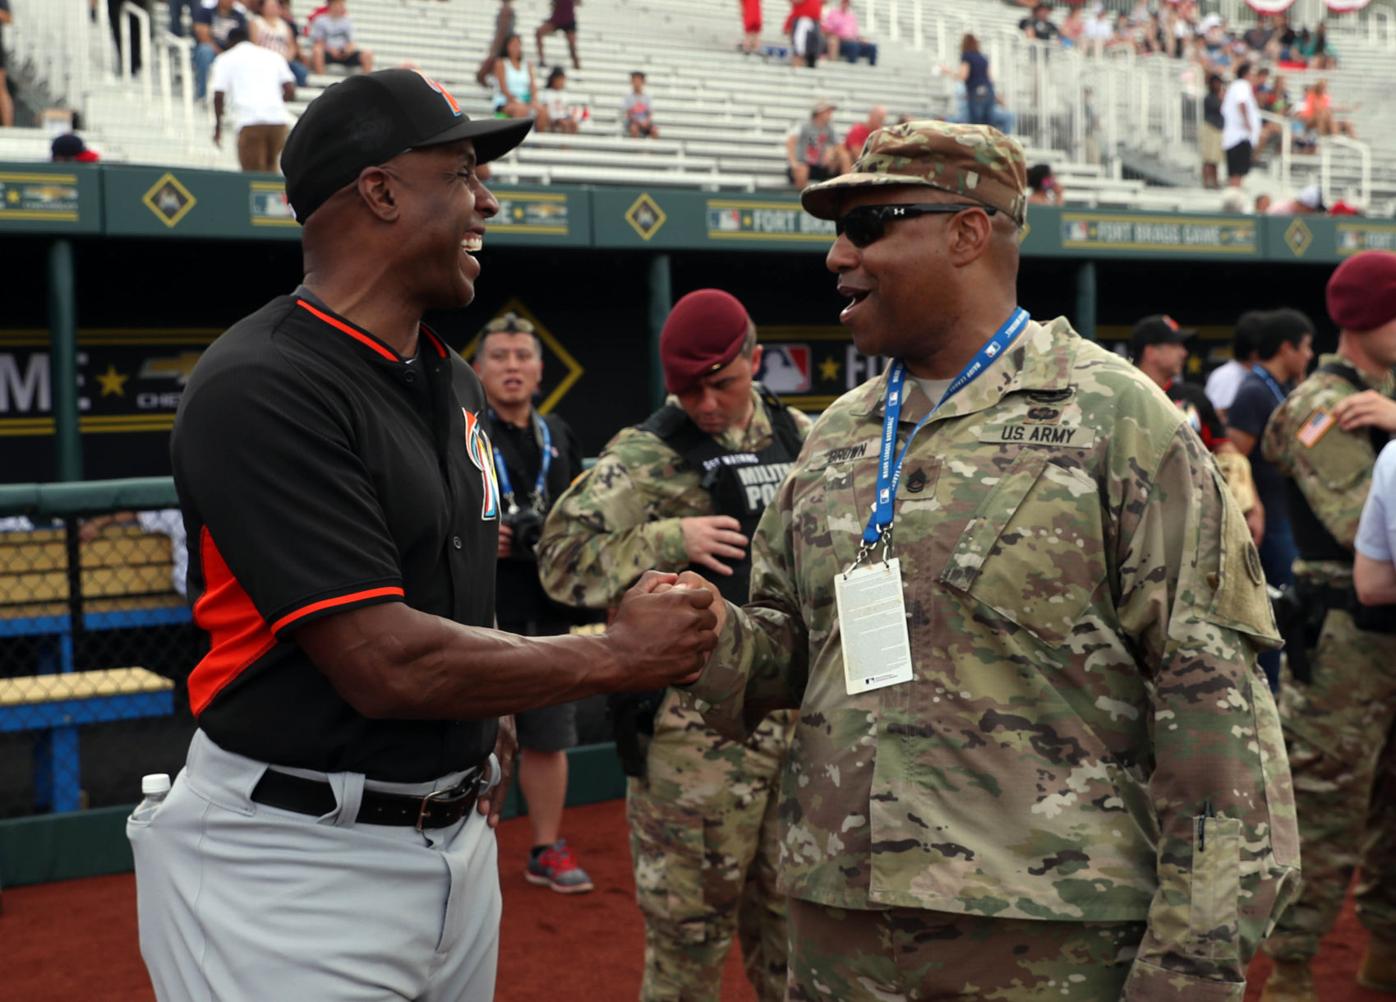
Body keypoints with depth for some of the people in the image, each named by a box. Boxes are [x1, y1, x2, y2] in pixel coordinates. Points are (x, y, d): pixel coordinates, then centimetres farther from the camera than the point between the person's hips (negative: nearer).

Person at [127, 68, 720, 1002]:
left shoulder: (456, 382, 10)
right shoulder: (261, 389, -19)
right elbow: (386, 665, -23)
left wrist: (493, 714, 10)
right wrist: (613, 655, -13)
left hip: (458, 841, 8)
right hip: (296, 863, -8)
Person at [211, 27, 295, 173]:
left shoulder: (225, 59, 13)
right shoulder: (274, 56, 21)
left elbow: (219, 96, 3)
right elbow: (290, 93, 11)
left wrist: (218, 125, 16)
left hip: (249, 121, -3)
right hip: (278, 118, 3)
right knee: (270, 167, 21)